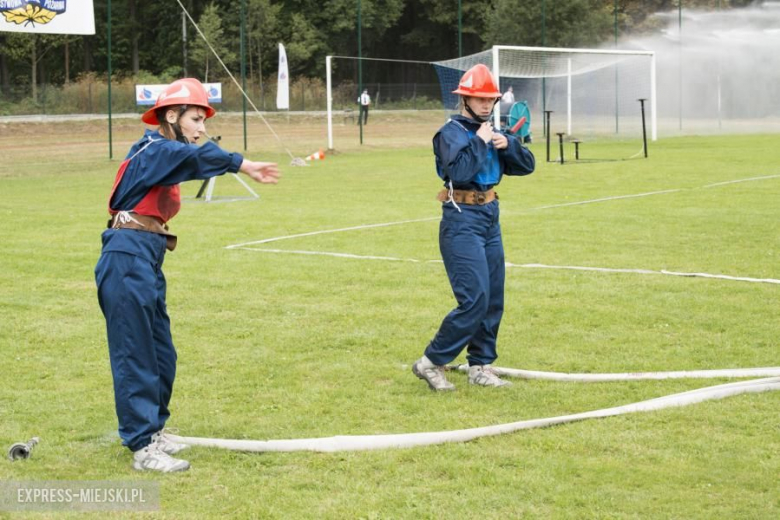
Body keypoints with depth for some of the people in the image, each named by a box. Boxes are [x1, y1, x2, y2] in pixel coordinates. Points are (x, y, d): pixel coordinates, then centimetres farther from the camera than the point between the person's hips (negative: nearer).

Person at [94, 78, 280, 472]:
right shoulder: (154, 150, -14)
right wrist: (243, 165, -42)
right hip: (128, 258, -10)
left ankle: (151, 431, 28)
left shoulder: (165, 156, 20)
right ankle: (143, 447, -3)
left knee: (160, 355, 16)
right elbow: (197, 157, -31)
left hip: (148, 262, 10)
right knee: (134, 354, -6)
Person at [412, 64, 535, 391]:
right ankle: (431, 362, -3)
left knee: (493, 300, 9)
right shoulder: (451, 133, -9)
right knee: (474, 300, -14)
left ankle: (480, 366, 18)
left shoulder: (492, 132, 13)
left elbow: (526, 166, 10)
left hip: (490, 219, 8)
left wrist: (507, 145, -7)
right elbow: (459, 171, -26)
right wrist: (479, 141, -18)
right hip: (462, 221, -8)